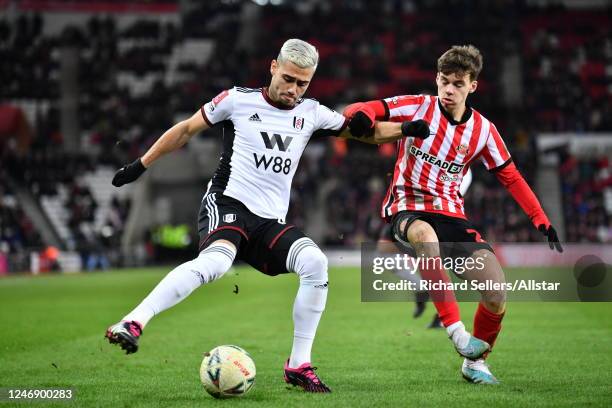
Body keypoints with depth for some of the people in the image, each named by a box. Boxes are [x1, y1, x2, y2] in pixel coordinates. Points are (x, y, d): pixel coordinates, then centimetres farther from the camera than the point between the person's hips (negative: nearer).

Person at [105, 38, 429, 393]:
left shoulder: (312, 114, 12)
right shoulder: (238, 100, 2)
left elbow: (366, 131, 17)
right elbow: (186, 130, 11)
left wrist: (406, 129, -2)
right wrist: (141, 165, 12)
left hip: (271, 223, 4)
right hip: (227, 204, -4)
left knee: (316, 262, -23)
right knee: (217, 261, -37)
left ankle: (299, 366, -14)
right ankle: (133, 324, -41)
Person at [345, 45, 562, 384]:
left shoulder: (483, 130, 4)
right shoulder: (417, 107, -4)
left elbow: (510, 177, 11)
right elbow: (362, 111, -9)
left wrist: (542, 222, 4)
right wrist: (362, 115, -35)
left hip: (451, 214, 3)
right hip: (407, 207, -3)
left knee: (496, 295, -13)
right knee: (425, 235, -43)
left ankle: (475, 361, 15)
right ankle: (455, 329, -42)